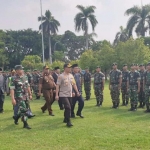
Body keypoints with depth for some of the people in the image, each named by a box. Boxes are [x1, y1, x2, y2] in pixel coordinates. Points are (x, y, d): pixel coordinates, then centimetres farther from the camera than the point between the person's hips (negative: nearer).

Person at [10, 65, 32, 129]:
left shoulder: (25, 77, 8)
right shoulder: (14, 78, -12)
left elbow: (28, 86, 16)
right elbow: (12, 89, -15)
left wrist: (30, 94, 15)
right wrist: (13, 99, -21)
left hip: (25, 96, 7)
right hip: (19, 97, -7)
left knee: (24, 109, 13)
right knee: (23, 109, -10)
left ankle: (16, 118, 38)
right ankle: (25, 124, 1)